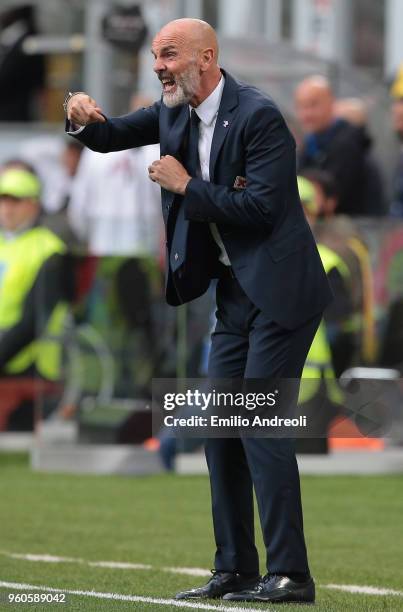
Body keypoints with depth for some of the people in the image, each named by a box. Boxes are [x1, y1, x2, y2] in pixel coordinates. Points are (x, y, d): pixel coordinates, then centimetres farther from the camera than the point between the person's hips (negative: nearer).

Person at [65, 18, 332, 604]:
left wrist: (186, 186, -17)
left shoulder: (259, 116, -18)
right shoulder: (175, 111, 7)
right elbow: (110, 137, 17)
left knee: (261, 424, -14)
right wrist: (82, 118, -6)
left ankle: (290, 574, -13)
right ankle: (236, 571, 14)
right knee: (218, 426, 8)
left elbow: (262, 208, -24)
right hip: (235, 292, 9)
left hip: (279, 290, -9)